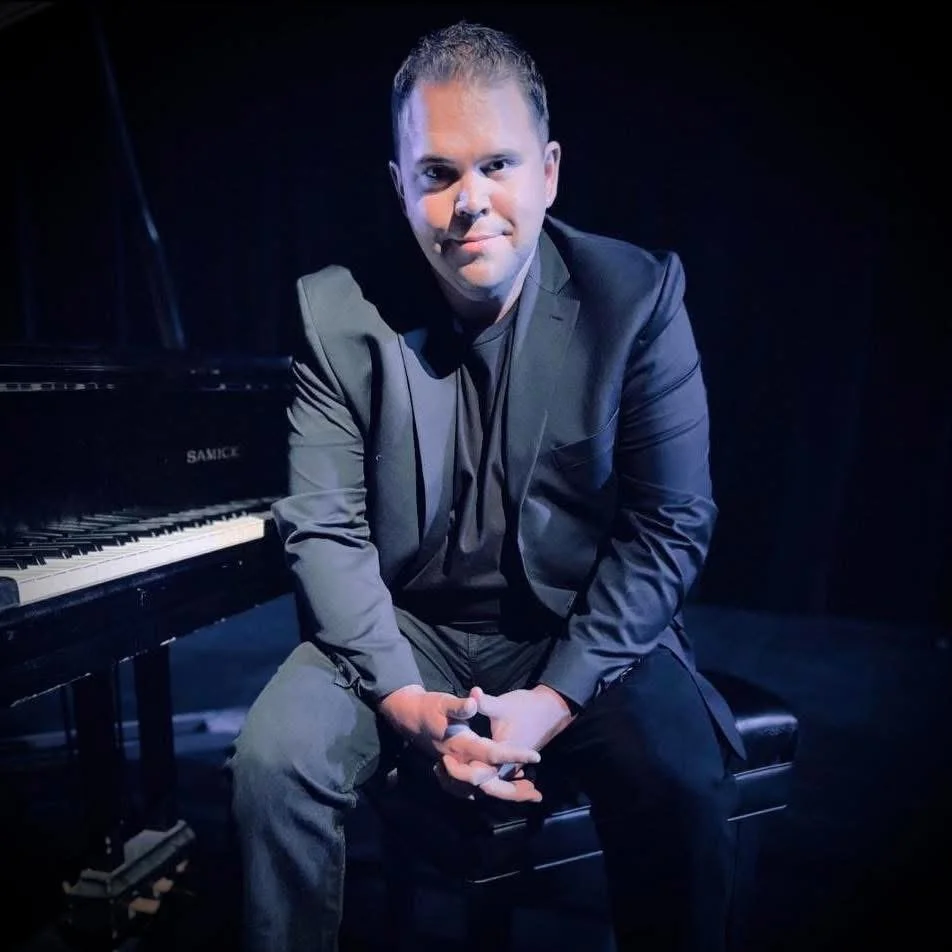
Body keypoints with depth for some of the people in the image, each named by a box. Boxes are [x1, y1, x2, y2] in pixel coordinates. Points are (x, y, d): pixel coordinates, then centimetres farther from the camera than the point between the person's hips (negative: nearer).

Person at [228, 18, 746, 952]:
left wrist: (555, 698, -18)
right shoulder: (340, 311, -6)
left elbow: (670, 523, -9)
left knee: (683, 784, -25)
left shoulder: (639, 295, -9)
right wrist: (406, 701, -18)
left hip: (580, 631, 0)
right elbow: (324, 527, -7)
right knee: (272, 760, -20)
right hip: (404, 629, 2)